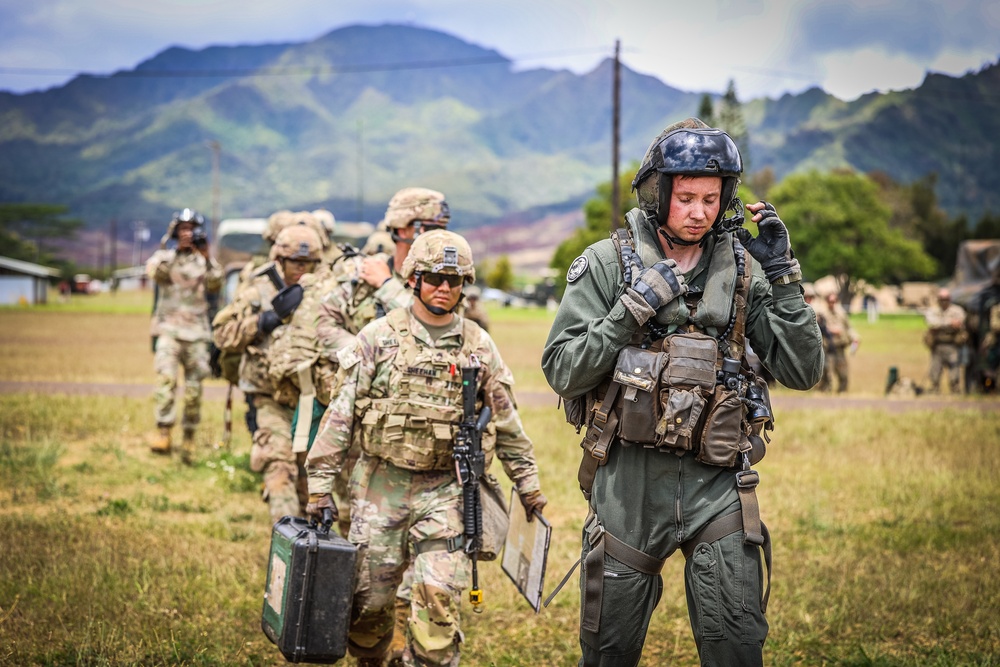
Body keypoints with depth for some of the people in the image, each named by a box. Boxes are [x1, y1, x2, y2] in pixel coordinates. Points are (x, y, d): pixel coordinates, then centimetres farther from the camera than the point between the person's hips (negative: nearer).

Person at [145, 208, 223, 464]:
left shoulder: (204, 261, 10)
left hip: (196, 331, 1)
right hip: (169, 329, -1)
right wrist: (167, 246, -21)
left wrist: (207, 258, -20)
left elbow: (215, 285, -7)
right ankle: (164, 433, -24)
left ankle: (188, 439, 13)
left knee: (194, 390, 2)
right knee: (166, 378, -21)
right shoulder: (165, 256, 9)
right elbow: (154, 271, -13)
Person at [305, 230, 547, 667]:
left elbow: (506, 422, 13)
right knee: (370, 597, 6)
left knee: (439, 597, -10)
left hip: (444, 490, 1)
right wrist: (321, 484, -5)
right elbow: (341, 414, -1)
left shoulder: (479, 346, 5)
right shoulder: (378, 337, -1)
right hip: (381, 484, 0)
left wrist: (527, 483, 13)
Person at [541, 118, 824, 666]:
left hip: (716, 482, 1)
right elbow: (562, 370, -6)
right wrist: (635, 307, -15)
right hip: (630, 478, -1)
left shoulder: (743, 270, 5)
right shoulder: (607, 263, -1)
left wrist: (781, 274, -7)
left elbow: (802, 371, 1)